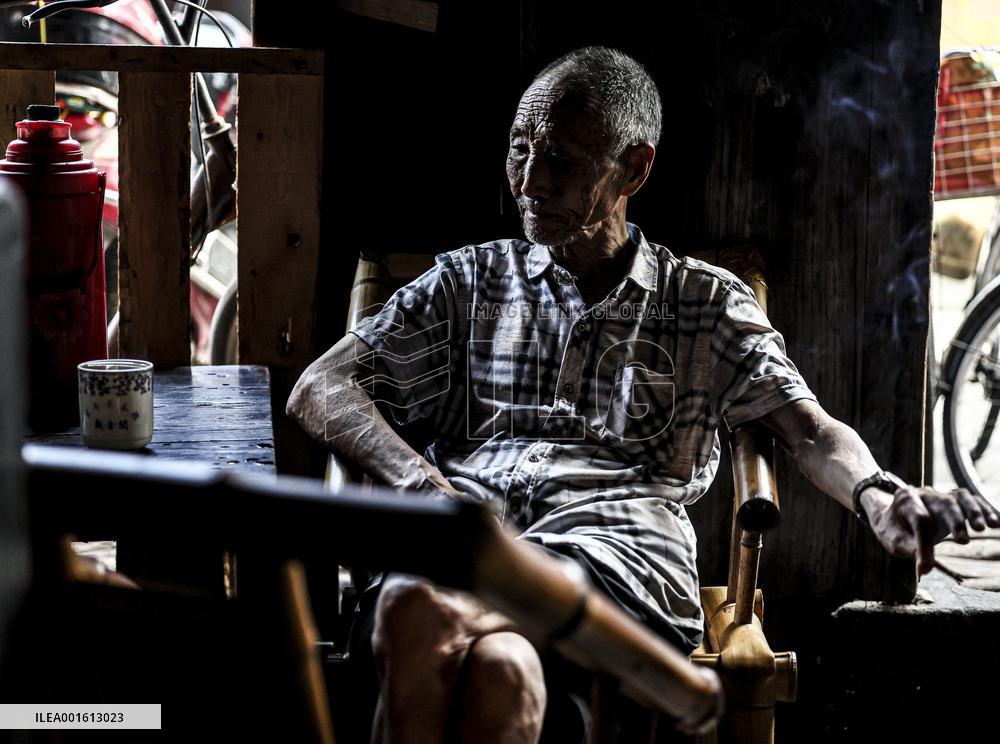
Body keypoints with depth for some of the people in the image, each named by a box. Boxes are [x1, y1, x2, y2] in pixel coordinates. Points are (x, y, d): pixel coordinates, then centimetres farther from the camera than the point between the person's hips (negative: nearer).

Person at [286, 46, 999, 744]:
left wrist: (879, 497, -20)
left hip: (613, 535, -1)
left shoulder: (707, 302, 21)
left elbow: (810, 431, 6)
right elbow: (319, 390, 13)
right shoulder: (468, 279, 24)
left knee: (414, 613, -38)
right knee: (498, 664, -39)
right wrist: (423, 482, -9)